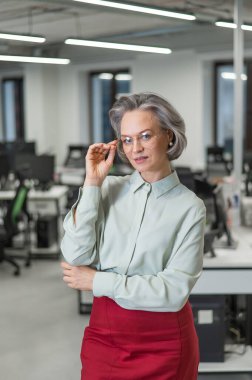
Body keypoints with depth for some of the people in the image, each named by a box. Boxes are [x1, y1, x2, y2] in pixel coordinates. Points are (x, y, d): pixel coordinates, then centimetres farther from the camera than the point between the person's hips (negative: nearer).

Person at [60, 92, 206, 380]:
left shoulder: (189, 207, -9)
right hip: (104, 333, 2)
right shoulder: (109, 189, -2)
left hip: (164, 339, -2)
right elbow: (76, 257, -12)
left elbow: (174, 291, -15)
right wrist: (92, 183, -13)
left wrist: (98, 281, -13)